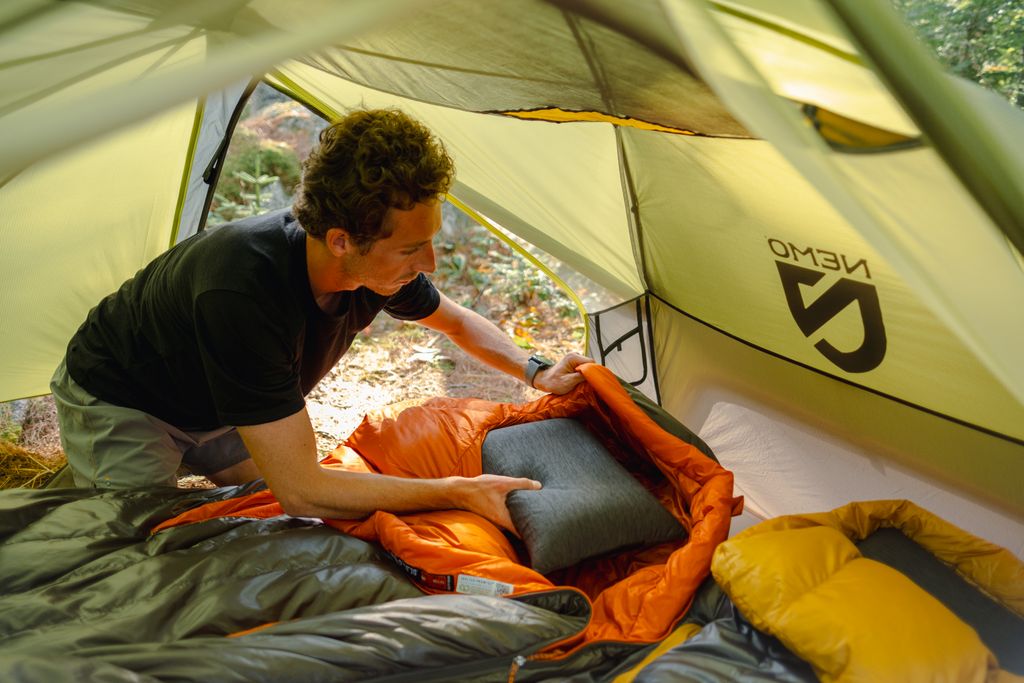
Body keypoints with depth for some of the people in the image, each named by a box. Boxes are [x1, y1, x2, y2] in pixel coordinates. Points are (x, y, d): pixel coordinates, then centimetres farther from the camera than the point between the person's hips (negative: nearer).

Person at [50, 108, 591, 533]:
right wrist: (459, 492, -37)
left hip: (220, 404, 6)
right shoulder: (242, 290, -45)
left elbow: (458, 322, 2)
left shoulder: (378, 267, -23)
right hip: (118, 403, -6)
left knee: (279, 524, 9)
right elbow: (302, 492, -41)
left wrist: (536, 372, -10)